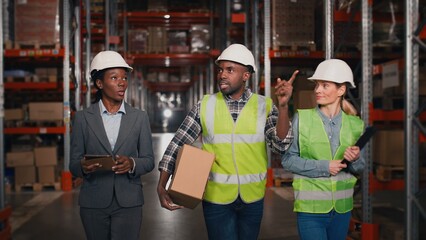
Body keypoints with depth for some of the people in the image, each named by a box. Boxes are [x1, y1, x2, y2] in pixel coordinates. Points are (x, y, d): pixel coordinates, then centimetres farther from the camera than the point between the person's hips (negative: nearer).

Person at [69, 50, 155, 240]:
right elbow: (73, 164, 3)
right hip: (93, 203, 0)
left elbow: (148, 160, 4)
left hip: (128, 203, 0)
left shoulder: (140, 117, 4)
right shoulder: (83, 118, 2)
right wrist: (83, 167, -20)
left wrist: (132, 164, -17)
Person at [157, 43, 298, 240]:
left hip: (252, 197, 2)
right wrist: (161, 186, -9)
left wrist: (283, 106, -27)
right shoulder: (205, 106, -4)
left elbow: (280, 145, -14)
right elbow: (177, 144, -1)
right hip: (216, 197, -1)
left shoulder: (264, 106, -4)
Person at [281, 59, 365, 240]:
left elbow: (359, 168, 9)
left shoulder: (355, 124, 2)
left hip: (342, 208, 3)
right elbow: (288, 159, -7)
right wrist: (323, 167, -16)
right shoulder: (302, 118, -6)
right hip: (311, 207, -3)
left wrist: (355, 159, -13)